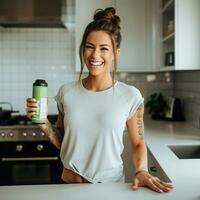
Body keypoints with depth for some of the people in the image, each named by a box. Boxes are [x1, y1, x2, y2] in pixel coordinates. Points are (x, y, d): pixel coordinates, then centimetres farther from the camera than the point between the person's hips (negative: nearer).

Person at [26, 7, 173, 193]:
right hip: (70, 183, 2)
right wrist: (43, 123, -12)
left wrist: (141, 171, -17)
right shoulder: (66, 92, -5)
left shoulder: (131, 96, -11)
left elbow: (138, 143, -1)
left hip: (111, 184, -1)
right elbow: (62, 142, 4)